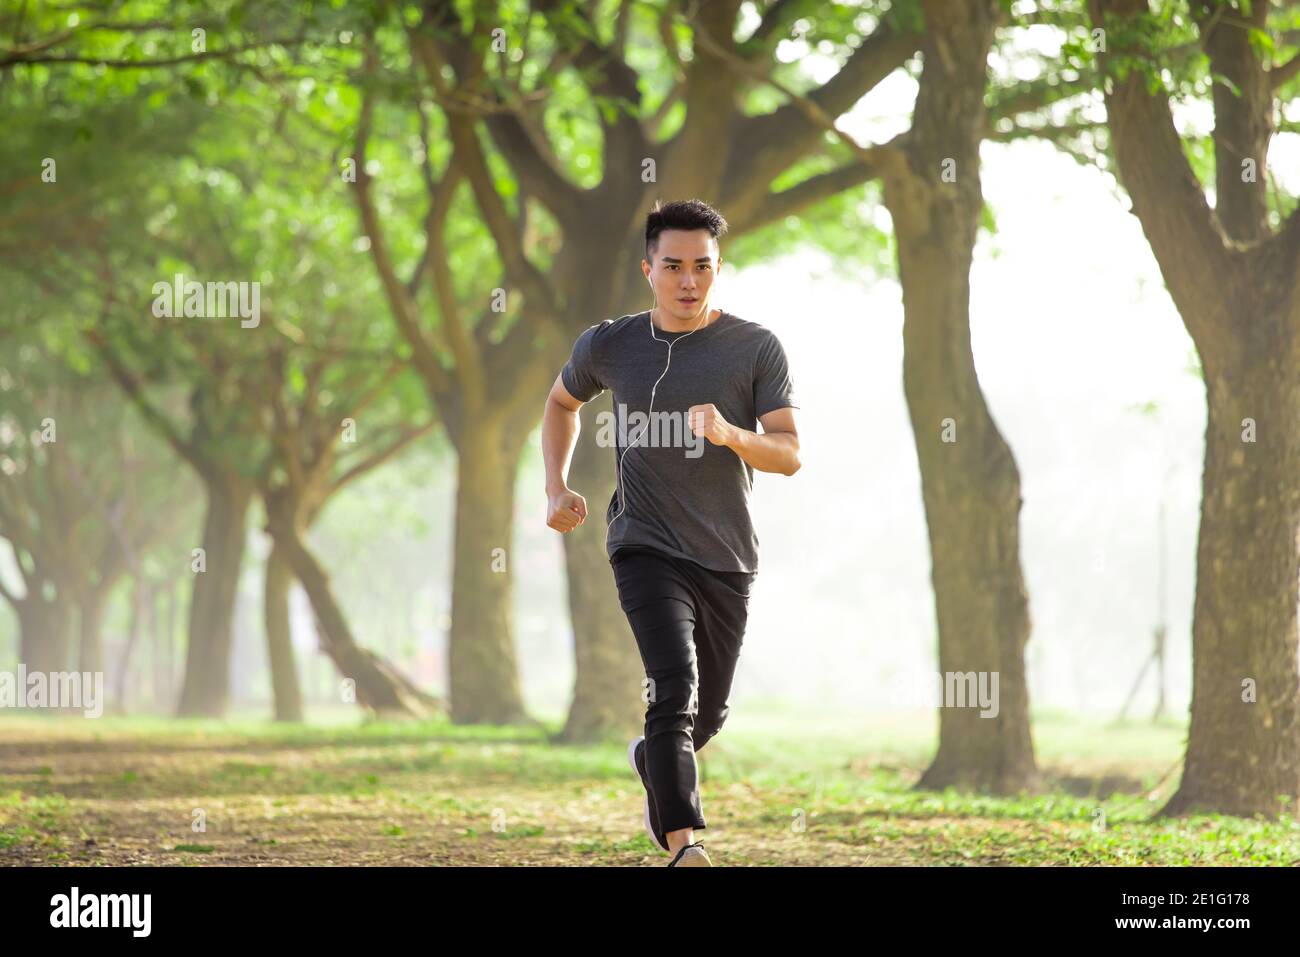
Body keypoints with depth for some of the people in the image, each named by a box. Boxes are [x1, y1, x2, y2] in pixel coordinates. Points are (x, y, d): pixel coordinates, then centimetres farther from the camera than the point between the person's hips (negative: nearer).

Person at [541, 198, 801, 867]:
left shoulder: (755, 348, -3)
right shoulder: (609, 346, 1)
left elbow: (790, 455, -8)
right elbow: (561, 403, 22)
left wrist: (731, 435, -28)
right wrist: (557, 488, 9)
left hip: (727, 558, 2)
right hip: (645, 547, -2)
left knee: (708, 713, 14)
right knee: (674, 683, -23)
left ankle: (652, 762, 49)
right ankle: (684, 844, -29)